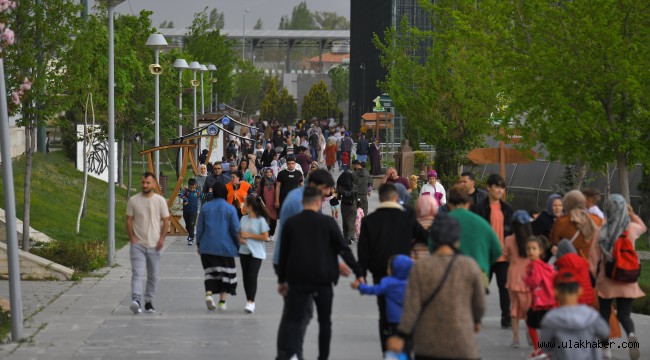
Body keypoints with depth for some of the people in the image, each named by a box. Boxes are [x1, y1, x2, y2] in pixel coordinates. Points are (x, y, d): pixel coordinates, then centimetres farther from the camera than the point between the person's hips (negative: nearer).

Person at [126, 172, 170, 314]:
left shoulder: (160, 201, 2)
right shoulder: (133, 200, 1)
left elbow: (166, 221, 4)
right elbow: (129, 220, 5)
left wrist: (162, 239, -7)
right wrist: (132, 238, -6)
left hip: (154, 245, 2)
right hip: (138, 244, -2)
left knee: (153, 276, 9)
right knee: (137, 273, -16)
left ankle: (149, 302, 19)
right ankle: (136, 300, -28)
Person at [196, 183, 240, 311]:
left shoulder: (205, 207, 2)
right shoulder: (230, 209, -5)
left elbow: (199, 228, 6)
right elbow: (235, 229, -5)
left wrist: (199, 244, 16)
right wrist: (238, 246, 6)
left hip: (207, 247, 2)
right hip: (226, 247, -2)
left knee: (210, 271, 8)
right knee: (226, 273, 10)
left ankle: (209, 293, -17)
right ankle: (222, 301, 8)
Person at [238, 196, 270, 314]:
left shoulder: (260, 220, -9)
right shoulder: (244, 219, 9)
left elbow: (265, 237, -11)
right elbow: (240, 233, 17)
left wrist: (249, 235, -13)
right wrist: (241, 239, -6)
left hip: (256, 252, -6)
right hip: (244, 251, 6)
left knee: (252, 276, -14)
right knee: (245, 276, 7)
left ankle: (251, 302, -15)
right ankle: (249, 300, 17)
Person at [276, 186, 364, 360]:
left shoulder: (290, 223, 1)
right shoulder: (327, 222, -5)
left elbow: (283, 253, 5)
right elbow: (343, 250, -3)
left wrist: (281, 280, 15)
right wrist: (358, 273, 3)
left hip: (297, 280, 1)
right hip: (322, 280, -1)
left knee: (293, 320, 0)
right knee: (324, 321, 14)